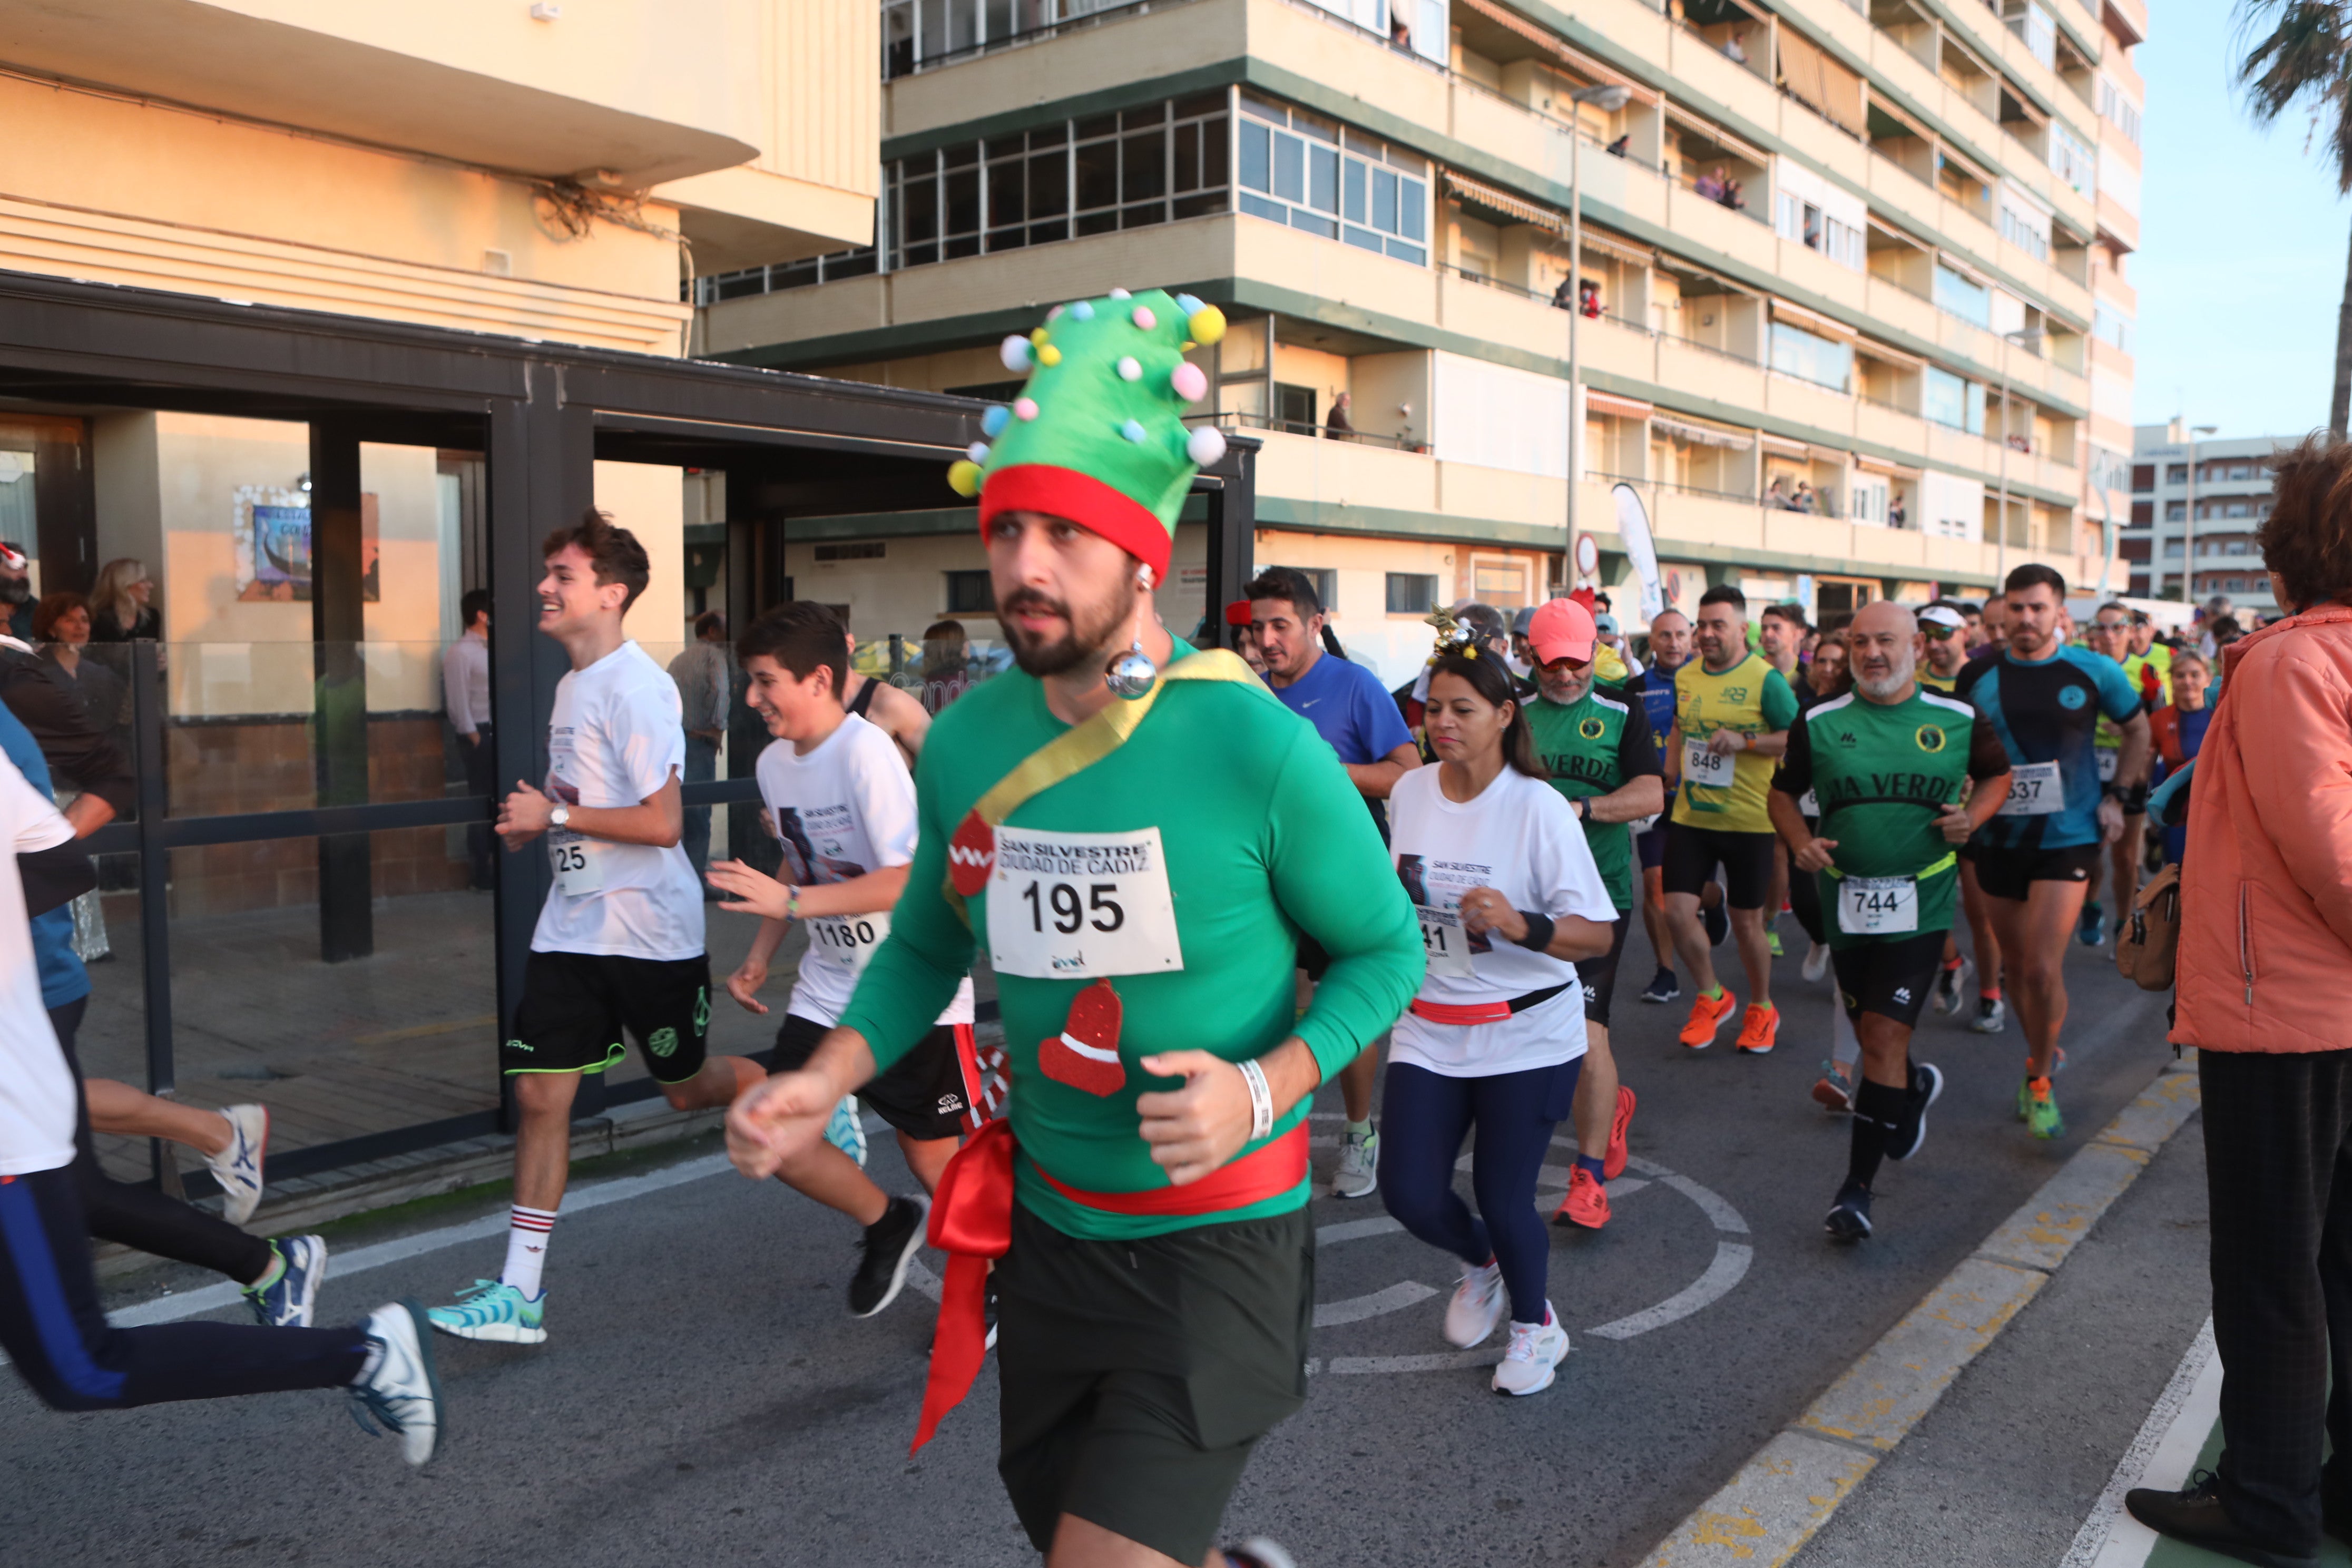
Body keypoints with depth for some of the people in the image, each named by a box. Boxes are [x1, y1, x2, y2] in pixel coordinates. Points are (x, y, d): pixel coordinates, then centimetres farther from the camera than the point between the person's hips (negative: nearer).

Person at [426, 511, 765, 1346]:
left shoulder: (634, 687, -18)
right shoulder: (571, 684, 12)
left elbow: (662, 822, -23)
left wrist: (556, 815, -17)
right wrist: (533, 819, 8)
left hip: (651, 929, -8)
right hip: (573, 926, 8)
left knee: (689, 1088, 9)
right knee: (539, 1092, 2)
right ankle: (520, 1294, 8)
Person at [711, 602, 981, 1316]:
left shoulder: (866, 752, -22)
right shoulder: (774, 762, 4)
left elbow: (915, 879, -29)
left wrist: (790, 901, -32)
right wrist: (759, 957, 12)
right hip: (828, 990, 7)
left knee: (934, 1156, 3)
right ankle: (888, 1224, 29)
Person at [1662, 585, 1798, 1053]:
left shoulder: (1765, 678, -11)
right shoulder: (1684, 676, 6)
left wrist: (1745, 741, -24)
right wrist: (1668, 776, 14)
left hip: (1748, 821, -4)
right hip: (1690, 817, 4)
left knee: (1747, 922, 7)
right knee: (1678, 910, -3)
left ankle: (1761, 1008, 30)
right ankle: (1711, 997, 21)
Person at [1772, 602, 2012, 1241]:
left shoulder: (1958, 720, 2)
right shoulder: (1820, 723, 2)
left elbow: (1998, 774, 19)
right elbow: (1782, 792, 13)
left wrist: (1972, 816, -1)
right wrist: (1800, 842, -6)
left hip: (1919, 903, -2)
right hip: (1845, 898, 3)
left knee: (1884, 1036, -10)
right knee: (1872, 1036, 14)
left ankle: (1858, 1185, -2)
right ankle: (1915, 1088, 50)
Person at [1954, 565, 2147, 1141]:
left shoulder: (2093, 672, -4)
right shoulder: (1978, 674, 0)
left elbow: (2137, 731, 12)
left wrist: (2116, 795, 2)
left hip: (2067, 838, -3)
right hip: (1998, 838, 3)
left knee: (2044, 969, -11)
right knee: (2015, 964, 13)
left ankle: (2040, 1079, 10)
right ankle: (2041, 1055, 37)